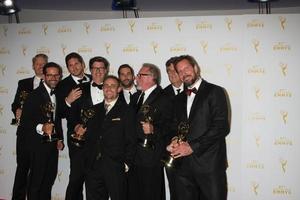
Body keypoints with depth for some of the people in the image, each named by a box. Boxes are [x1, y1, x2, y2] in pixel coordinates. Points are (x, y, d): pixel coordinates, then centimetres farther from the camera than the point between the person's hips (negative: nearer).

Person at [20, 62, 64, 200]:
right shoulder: (35, 95, -14)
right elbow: (24, 121, -19)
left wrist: (60, 139, 9)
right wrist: (41, 127, -36)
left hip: (53, 143, 7)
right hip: (39, 143, -7)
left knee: (50, 177, 15)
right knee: (36, 179, 2)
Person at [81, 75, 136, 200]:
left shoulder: (127, 111, 1)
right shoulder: (95, 109, 16)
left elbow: (131, 140, -3)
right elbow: (91, 136, 18)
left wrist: (127, 164, -8)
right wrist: (82, 131, -1)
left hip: (115, 167, -4)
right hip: (93, 165, 4)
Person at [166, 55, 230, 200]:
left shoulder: (215, 92, -2)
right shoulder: (179, 99, 18)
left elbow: (222, 127, -12)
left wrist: (192, 146, -14)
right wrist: (174, 142, -3)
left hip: (209, 165, -5)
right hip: (183, 166, 5)